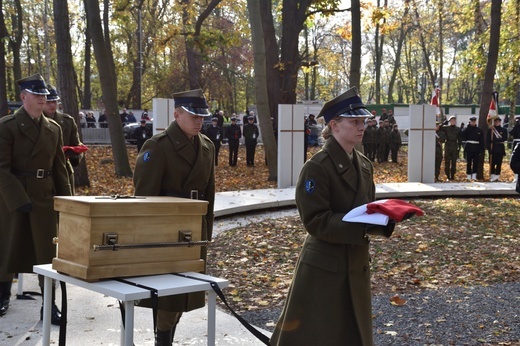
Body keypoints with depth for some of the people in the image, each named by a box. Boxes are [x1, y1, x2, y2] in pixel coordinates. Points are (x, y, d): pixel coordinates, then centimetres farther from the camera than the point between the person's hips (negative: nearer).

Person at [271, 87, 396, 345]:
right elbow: (316, 221, -21)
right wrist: (363, 225, -27)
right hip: (323, 268, -8)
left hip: (356, 266, 8)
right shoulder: (317, 167, -17)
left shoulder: (364, 165, 8)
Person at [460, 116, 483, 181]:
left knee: (476, 162, 1)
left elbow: (482, 141, 8)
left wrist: (481, 149, 1)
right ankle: (468, 176, 7)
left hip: (476, 149, 1)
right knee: (468, 162, 2)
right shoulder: (467, 129, 4)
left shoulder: (479, 130, 8)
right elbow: (462, 134, -16)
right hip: (469, 148, -1)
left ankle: (474, 176, 4)